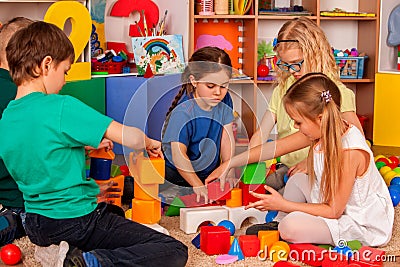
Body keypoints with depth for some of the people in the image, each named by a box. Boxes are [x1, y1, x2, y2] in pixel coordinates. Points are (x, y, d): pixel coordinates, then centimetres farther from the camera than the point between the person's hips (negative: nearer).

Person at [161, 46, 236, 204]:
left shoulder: (224, 101, -3)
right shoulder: (182, 113, -22)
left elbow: (227, 138, 0)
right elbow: (178, 156, -28)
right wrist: (198, 186, -34)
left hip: (211, 174, 5)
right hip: (179, 178, -5)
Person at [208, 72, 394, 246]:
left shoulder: (350, 151, -30)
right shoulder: (323, 131, -6)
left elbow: (334, 210, -23)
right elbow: (274, 148, 3)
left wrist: (283, 205, -20)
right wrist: (229, 164, 4)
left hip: (362, 222, -9)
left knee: (291, 227, -25)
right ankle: (279, 225, 15)